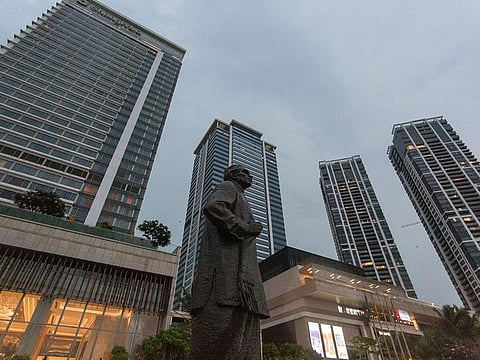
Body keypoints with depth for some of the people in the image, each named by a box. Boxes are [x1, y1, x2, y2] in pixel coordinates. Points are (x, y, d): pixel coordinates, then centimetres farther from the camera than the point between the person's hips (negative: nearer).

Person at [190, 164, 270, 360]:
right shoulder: (227, 187, 10)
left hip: (240, 276, 9)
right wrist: (243, 227, -9)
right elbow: (211, 207, -14)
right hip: (227, 268, -9)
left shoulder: (238, 199, 37)